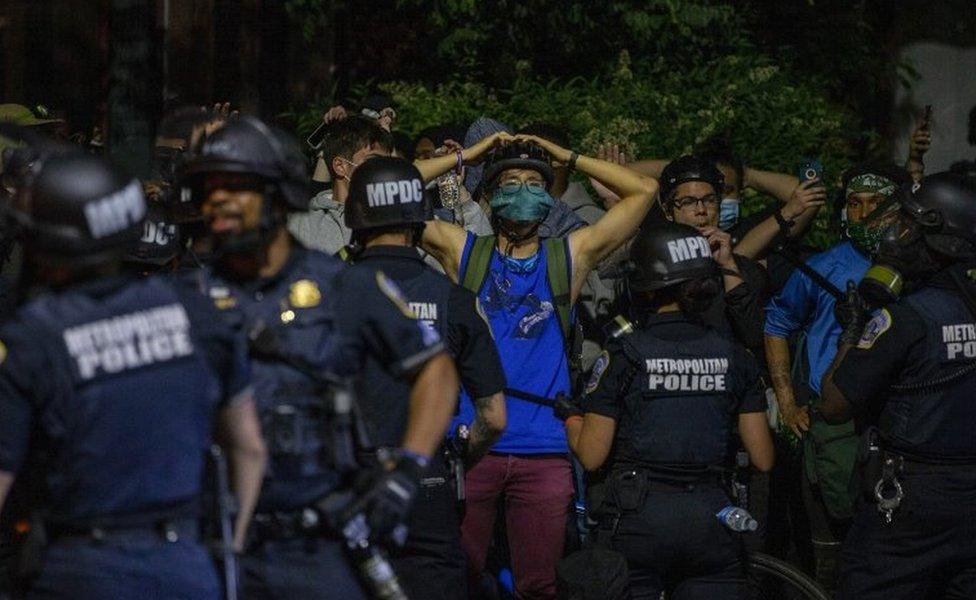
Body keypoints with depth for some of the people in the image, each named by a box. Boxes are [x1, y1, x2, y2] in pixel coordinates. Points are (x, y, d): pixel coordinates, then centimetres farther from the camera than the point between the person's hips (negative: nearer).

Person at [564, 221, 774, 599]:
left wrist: (570, 418, 14)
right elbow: (763, 459, 5)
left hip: (639, 523, -3)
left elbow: (591, 457, -6)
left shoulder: (624, 355, -6)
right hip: (712, 522, 3)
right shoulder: (734, 357, 4)